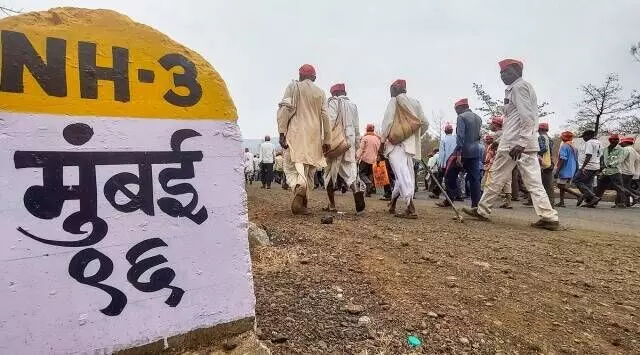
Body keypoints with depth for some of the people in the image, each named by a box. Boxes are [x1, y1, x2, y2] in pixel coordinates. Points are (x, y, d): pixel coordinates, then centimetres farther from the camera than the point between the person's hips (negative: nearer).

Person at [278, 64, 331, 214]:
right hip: (314, 135, 2)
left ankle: (299, 186, -31)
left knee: (292, 165, -1)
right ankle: (302, 202, 2)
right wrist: (326, 140, 8)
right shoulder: (320, 92, 13)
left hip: (295, 133, -2)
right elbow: (325, 117, 6)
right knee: (309, 168, 8)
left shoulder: (293, 87, 8)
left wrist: (282, 133, -6)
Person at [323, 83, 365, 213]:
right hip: (350, 141, 5)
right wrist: (357, 143, 21)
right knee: (349, 170, 3)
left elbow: (330, 122, -14)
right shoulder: (353, 105, 17)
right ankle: (357, 190, -28)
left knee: (330, 173, 5)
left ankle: (332, 205, 8)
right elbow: (356, 127, 17)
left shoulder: (333, 102, 0)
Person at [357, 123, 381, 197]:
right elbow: (378, 149, 14)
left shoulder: (365, 138, -5)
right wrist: (377, 158, 21)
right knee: (370, 175, 10)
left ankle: (369, 183, -27)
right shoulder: (377, 138, 11)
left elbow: (361, 148, -9)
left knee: (362, 173, 2)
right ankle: (368, 192, 6)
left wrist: (357, 157, -7)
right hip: (373, 160, 5)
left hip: (365, 159, -5)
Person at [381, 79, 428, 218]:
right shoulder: (415, 103, 15)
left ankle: (411, 208, -21)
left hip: (395, 144, -6)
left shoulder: (394, 101, 0)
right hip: (410, 145, 6)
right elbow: (424, 124, 13)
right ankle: (392, 204, 23)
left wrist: (383, 139, -2)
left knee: (402, 175, -13)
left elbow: (388, 121, -10)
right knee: (405, 175, 13)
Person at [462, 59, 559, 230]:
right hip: (530, 144, 9)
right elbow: (529, 118, 21)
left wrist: (520, 143, -24)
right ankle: (549, 217, -1)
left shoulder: (517, 87, -6)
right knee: (534, 182, 4)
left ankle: (482, 211, 11)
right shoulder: (527, 87, 23)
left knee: (497, 178, 1)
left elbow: (528, 118, -18)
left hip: (513, 143, -9)